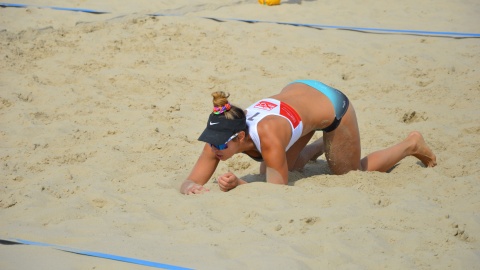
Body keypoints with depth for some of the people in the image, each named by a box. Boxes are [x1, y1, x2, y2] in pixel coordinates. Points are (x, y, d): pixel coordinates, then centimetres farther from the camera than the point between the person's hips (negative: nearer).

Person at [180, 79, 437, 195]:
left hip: (332, 104, -6)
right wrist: (192, 188, -45)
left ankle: (411, 144, 38)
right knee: (276, 168, 13)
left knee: (352, 174, 16)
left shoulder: (267, 135, -43)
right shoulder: (221, 134, -26)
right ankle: (320, 146, 38)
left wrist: (237, 184, -48)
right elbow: (189, 181, -23)